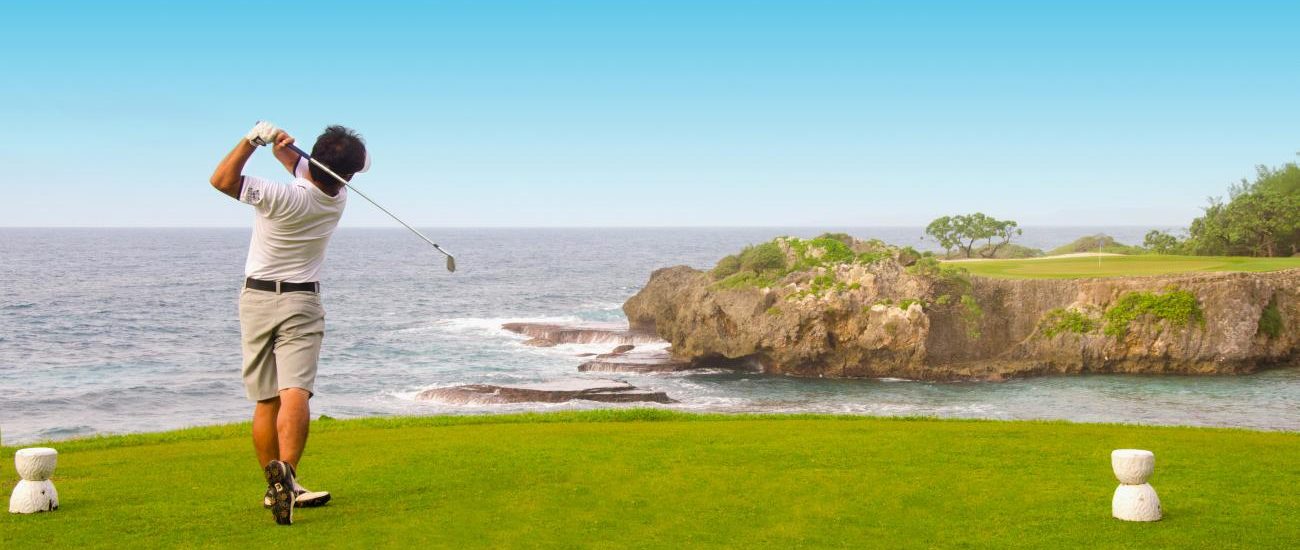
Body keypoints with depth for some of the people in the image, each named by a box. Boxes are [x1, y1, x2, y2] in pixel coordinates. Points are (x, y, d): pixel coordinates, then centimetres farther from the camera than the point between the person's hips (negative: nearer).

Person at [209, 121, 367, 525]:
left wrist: (254, 139, -12)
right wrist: (285, 149, -9)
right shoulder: (338, 197, -6)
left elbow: (222, 179, -13)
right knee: (295, 393, -13)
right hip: (301, 302, 0)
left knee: (266, 400, 8)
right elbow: (310, 175, 11)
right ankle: (285, 470, -36)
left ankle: (275, 486, 15)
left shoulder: (283, 197, -19)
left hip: (256, 298, 0)